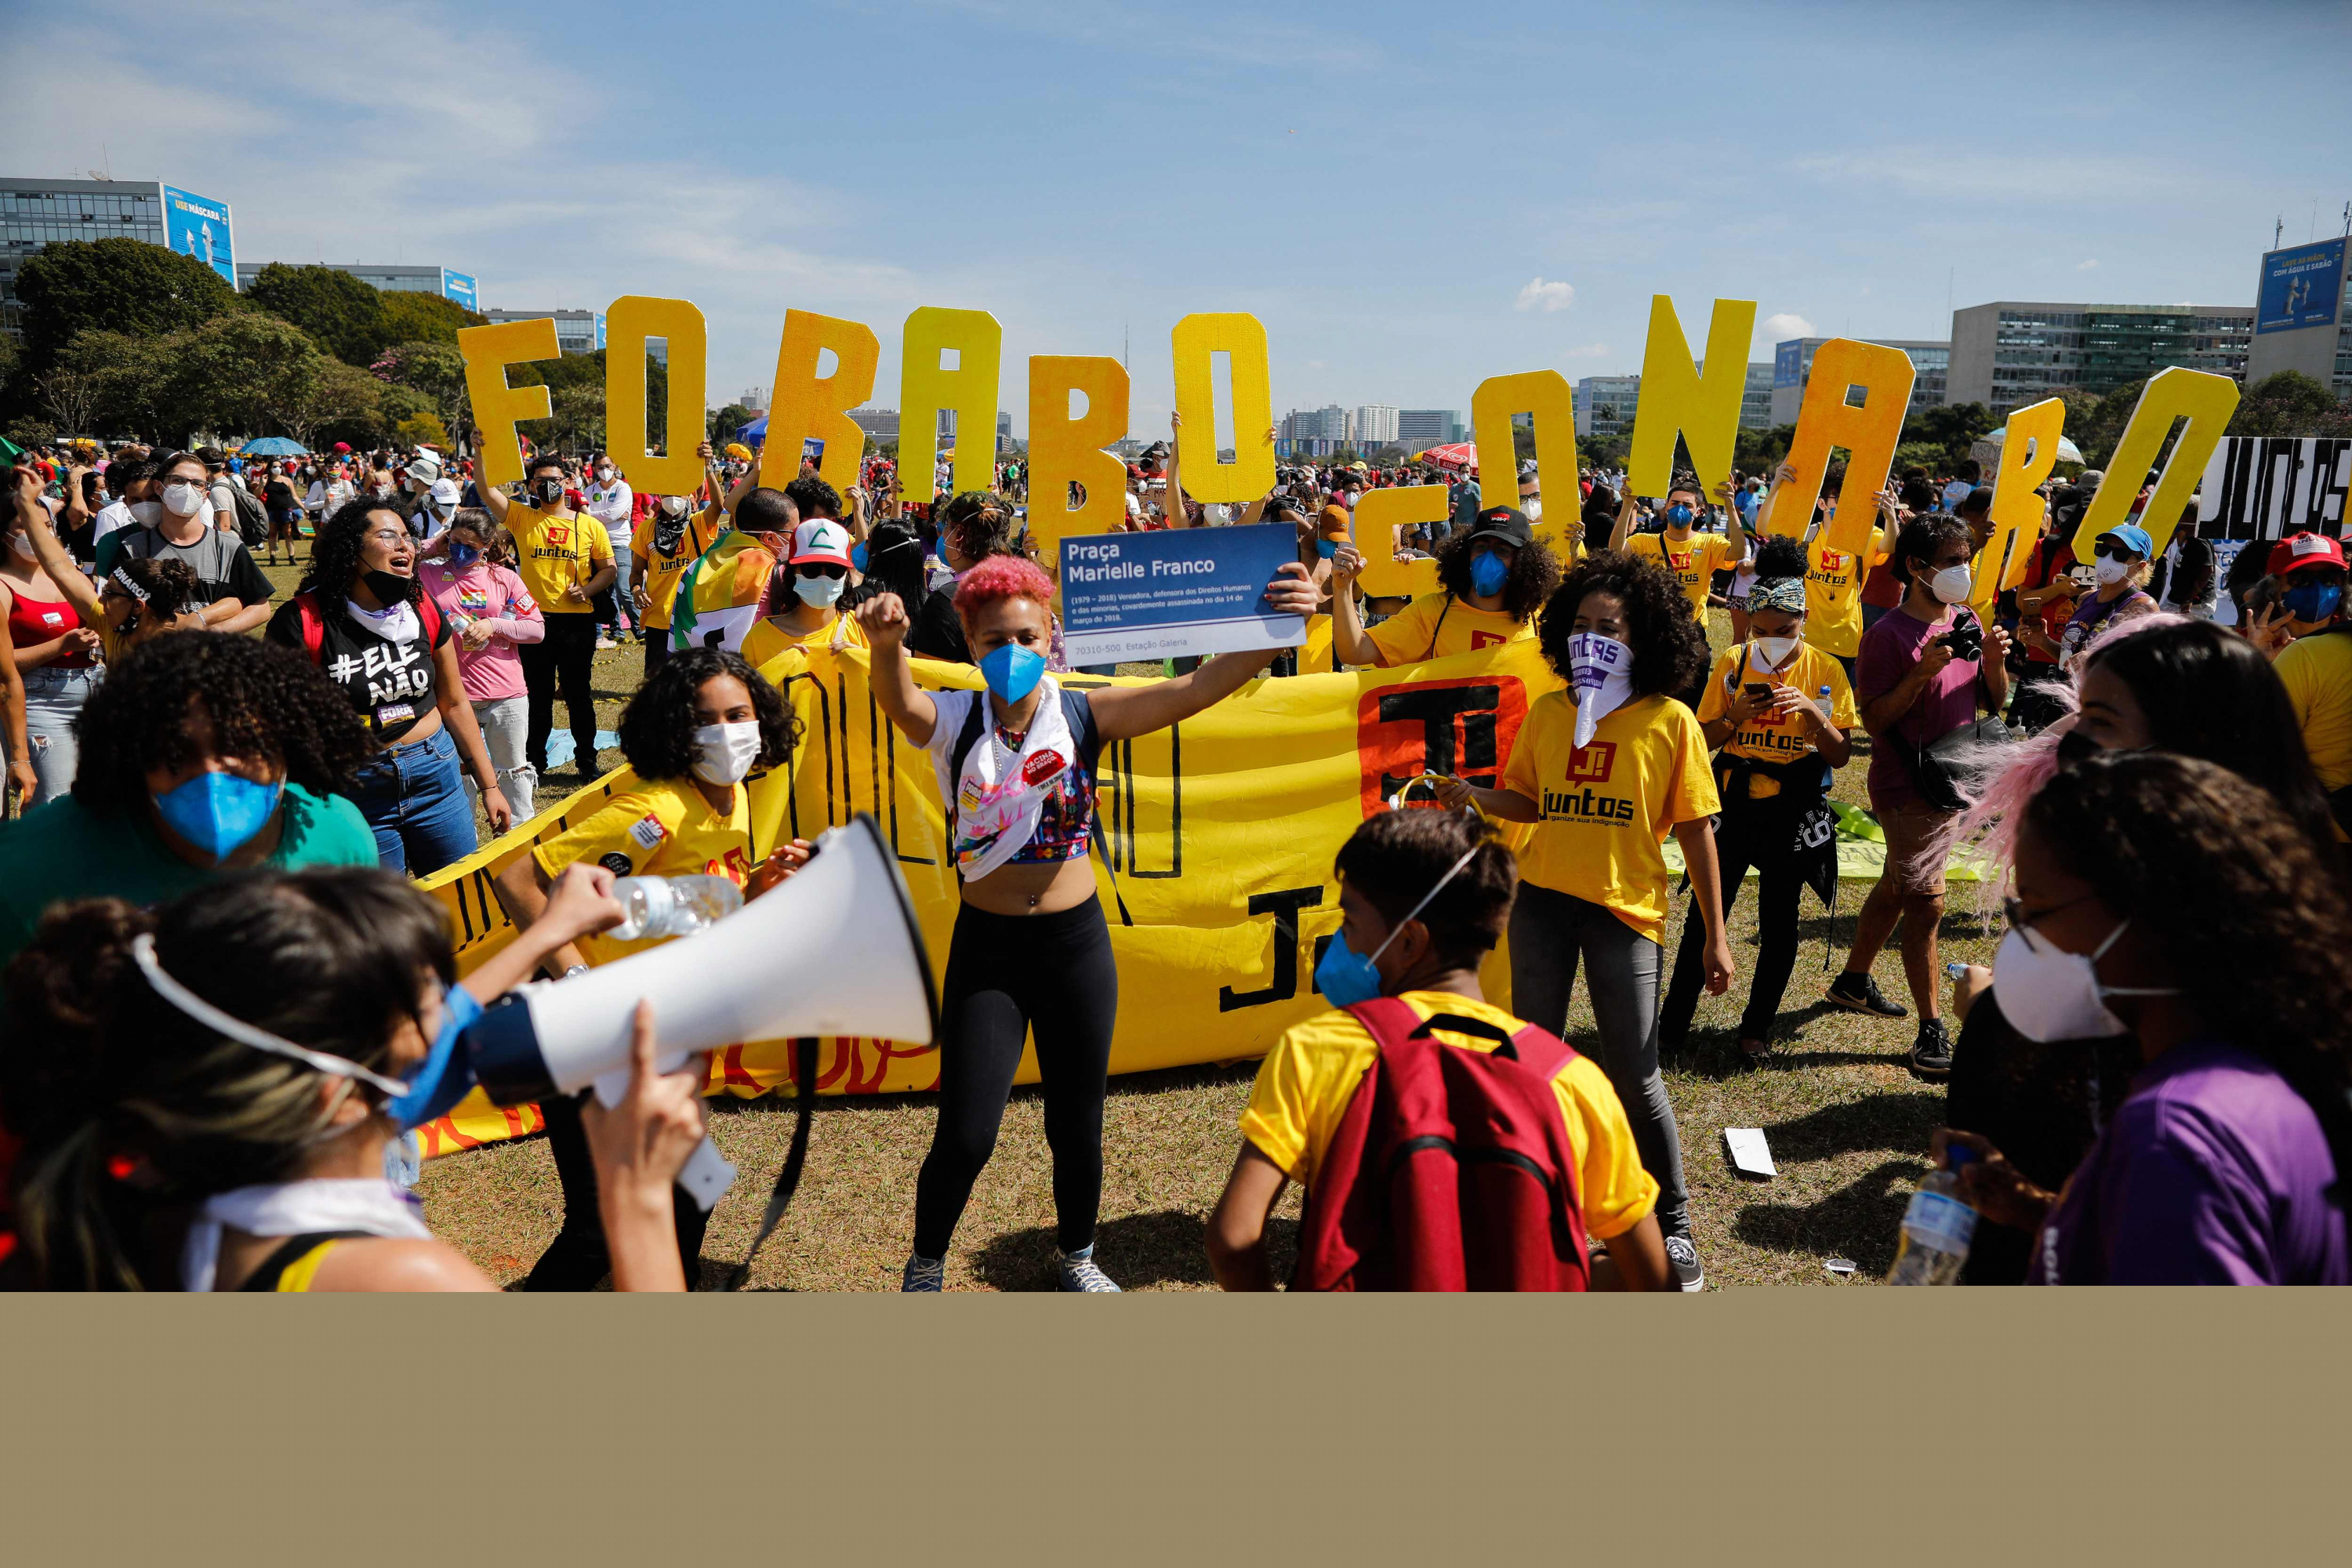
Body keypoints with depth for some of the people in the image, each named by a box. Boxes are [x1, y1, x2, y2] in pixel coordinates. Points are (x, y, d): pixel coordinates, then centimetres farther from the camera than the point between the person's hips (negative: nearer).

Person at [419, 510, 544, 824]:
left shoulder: (504, 578, 4)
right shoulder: (428, 575, 4)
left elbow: (537, 629, 1)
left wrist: (493, 625, -12)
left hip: (506, 694, 0)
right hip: (455, 694, 0)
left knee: (514, 769, 11)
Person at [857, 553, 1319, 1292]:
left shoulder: (1086, 715, -5)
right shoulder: (954, 721, -5)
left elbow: (1198, 688, -15)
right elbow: (900, 704, -28)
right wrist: (887, 646, -51)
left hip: (1075, 941, 1)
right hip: (986, 946, -1)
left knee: (1076, 1126, 15)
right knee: (964, 1137, 0)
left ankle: (1075, 1254, 44)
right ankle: (925, 1267, 30)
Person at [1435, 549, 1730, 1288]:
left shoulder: (1669, 722, -4)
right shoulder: (1546, 712, 4)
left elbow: (1695, 830, -2)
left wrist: (1715, 935, -2)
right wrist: (1474, 797, -9)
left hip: (1626, 909, -3)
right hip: (1543, 901, 3)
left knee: (1634, 1077, 1)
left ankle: (1673, 1225, 23)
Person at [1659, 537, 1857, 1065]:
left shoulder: (1826, 671, -4)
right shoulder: (1732, 662, -1)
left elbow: (1841, 755, -4)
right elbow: (1706, 739, 5)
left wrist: (1811, 710, -20)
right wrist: (1737, 715, -15)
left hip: (1794, 813, -1)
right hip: (1734, 803, 1)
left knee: (1779, 922, 8)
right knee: (1706, 912, 4)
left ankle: (1757, 1026, 24)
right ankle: (1675, 1019, 17)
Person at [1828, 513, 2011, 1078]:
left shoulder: (1966, 622, 6)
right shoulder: (1888, 635, -16)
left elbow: (1993, 703, 10)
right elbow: (1873, 719, -17)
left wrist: (1994, 662, -10)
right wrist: (1922, 673, -28)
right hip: (1906, 787, -8)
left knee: (1896, 887, 20)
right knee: (1926, 901, -7)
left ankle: (1854, 981, 37)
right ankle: (1932, 1030, 0)